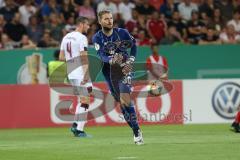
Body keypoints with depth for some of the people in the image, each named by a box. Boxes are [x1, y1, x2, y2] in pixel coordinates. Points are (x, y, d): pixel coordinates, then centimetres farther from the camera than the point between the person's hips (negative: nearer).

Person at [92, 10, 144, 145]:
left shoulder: (122, 32, -5)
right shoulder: (97, 38, -6)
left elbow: (134, 45, 11)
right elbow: (102, 56, -18)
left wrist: (131, 61, -2)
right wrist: (112, 60, -39)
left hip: (124, 69, -2)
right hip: (109, 72, 2)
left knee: (125, 99, -19)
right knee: (122, 103, 4)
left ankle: (137, 131, -15)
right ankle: (136, 131, 16)